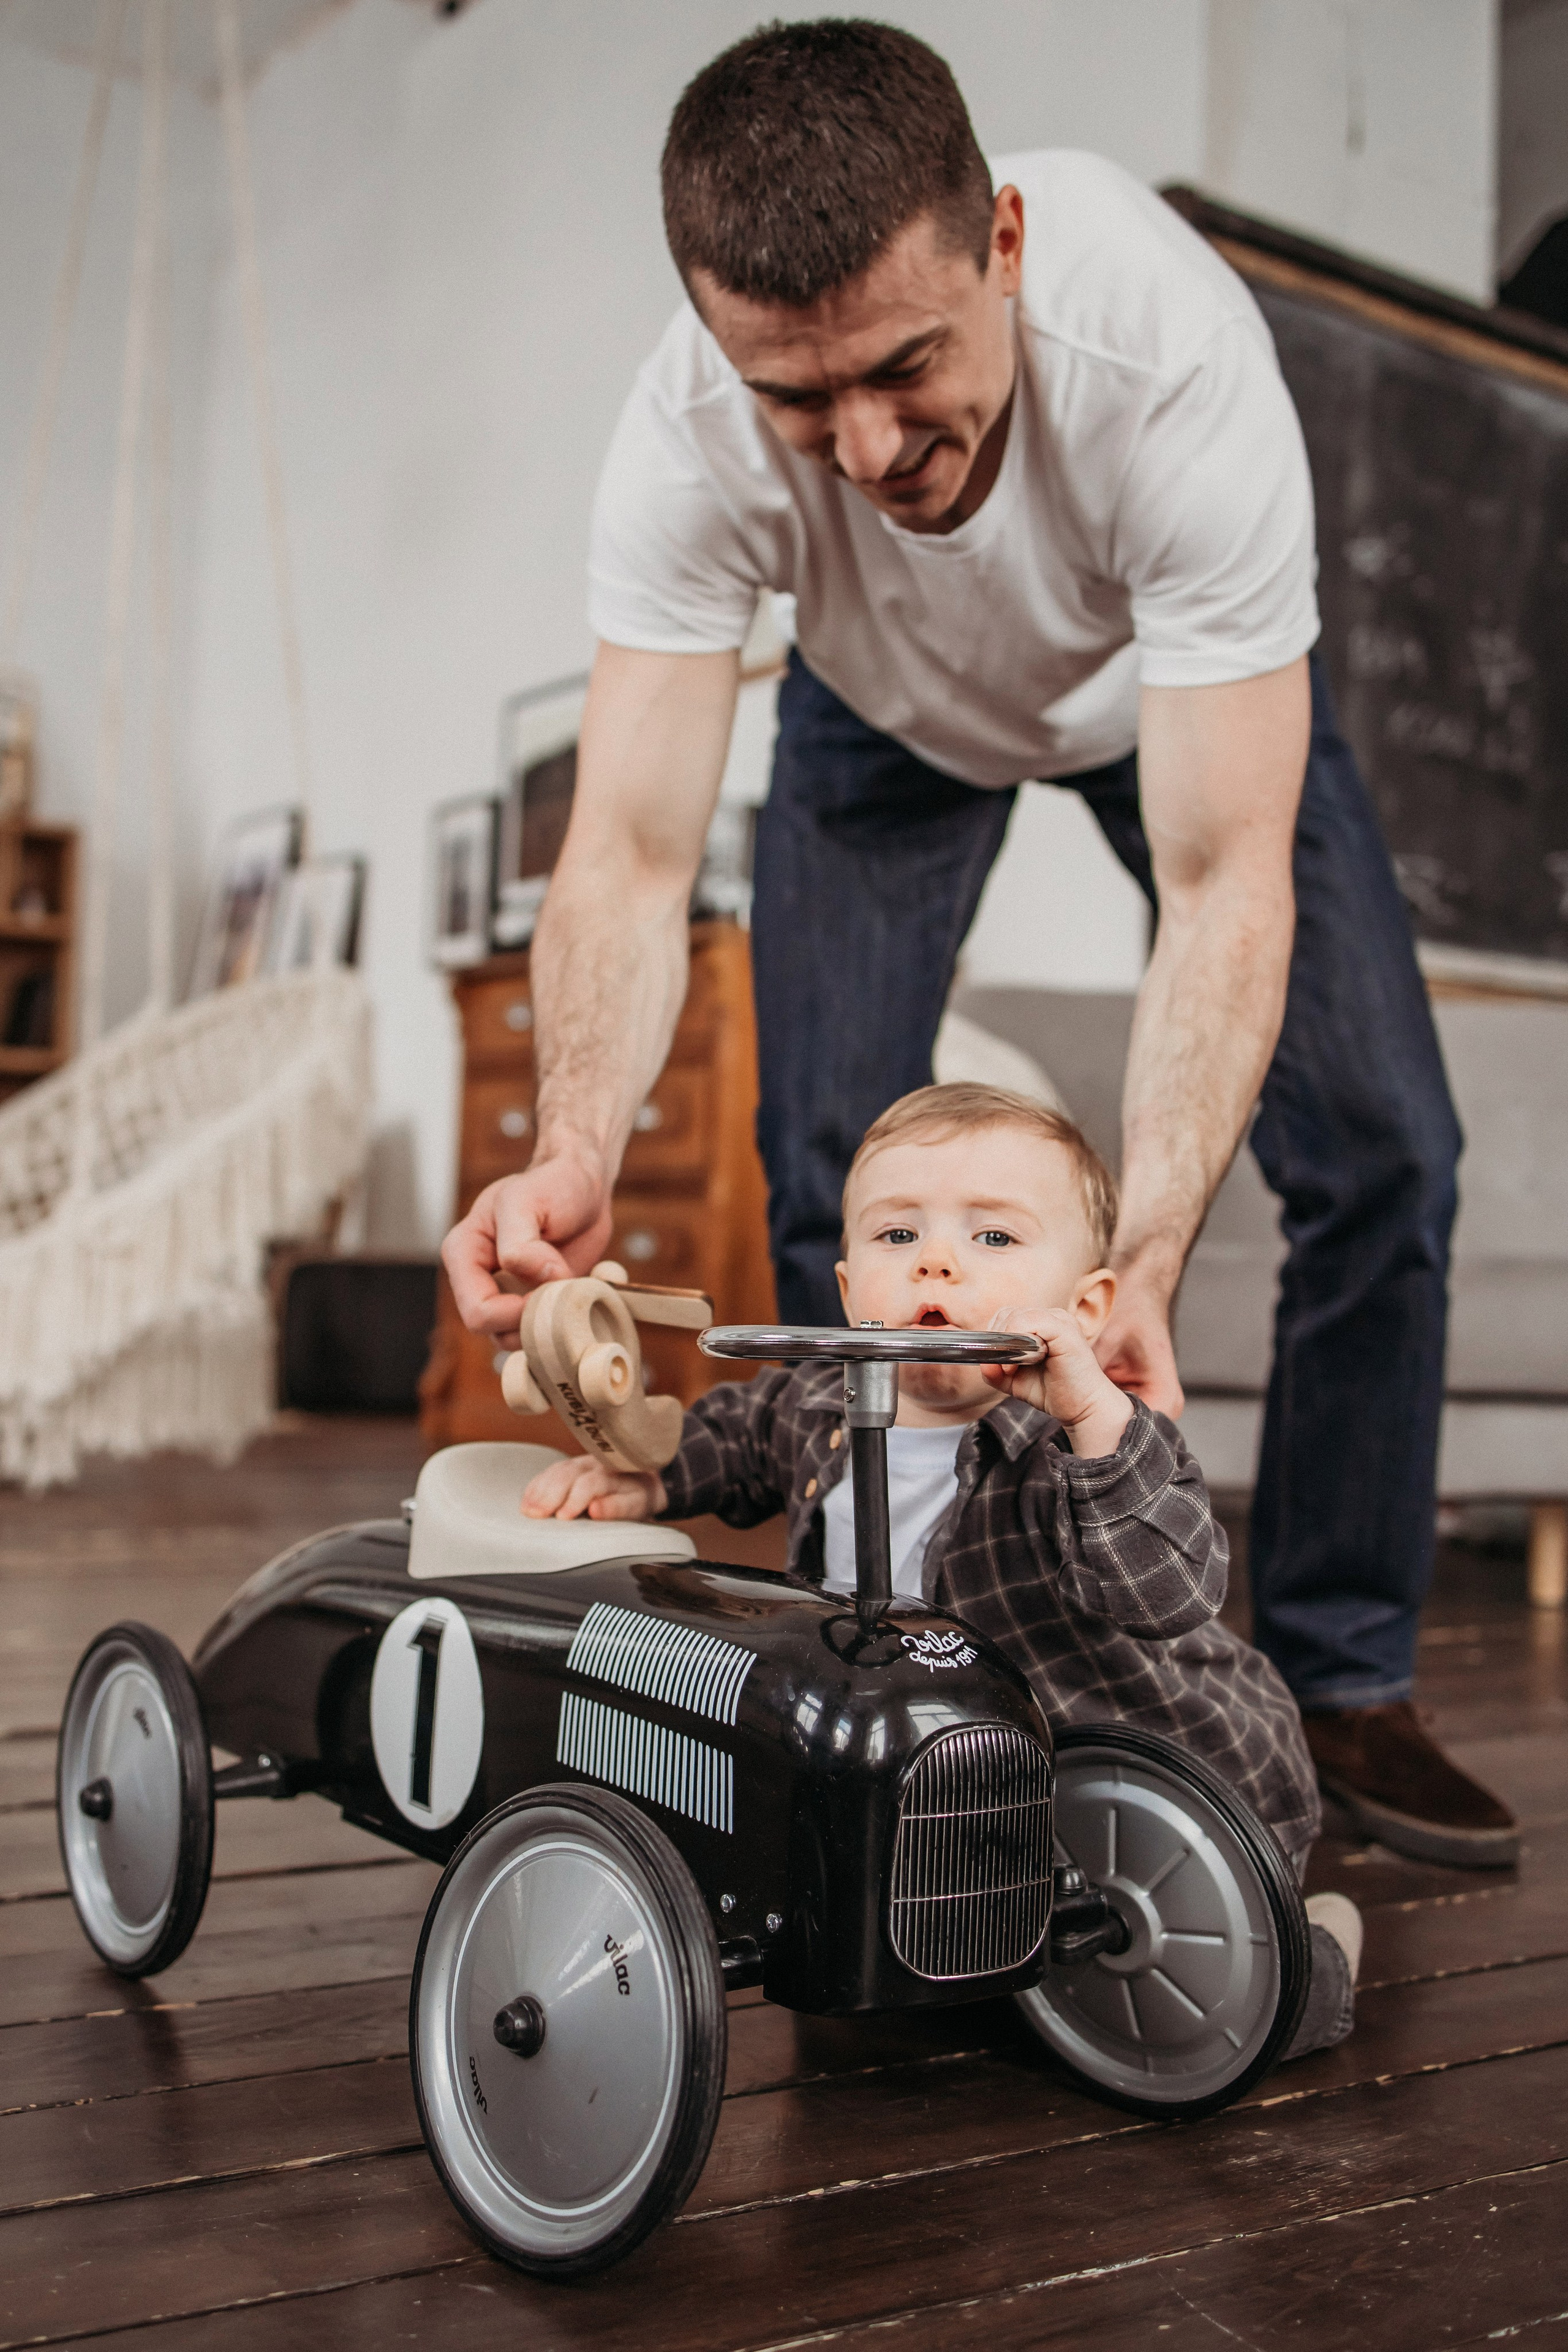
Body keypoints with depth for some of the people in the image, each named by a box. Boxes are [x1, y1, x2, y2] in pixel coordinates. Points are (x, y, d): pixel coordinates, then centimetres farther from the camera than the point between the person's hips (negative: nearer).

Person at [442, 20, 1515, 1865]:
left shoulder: (1176, 356, -42)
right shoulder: (687, 439, -36)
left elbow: (1225, 883, -43)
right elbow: (630, 849, -37)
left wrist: (1137, 1260, -55)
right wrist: (573, 1155, -57)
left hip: (1185, 689, -1)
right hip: (886, 711, 1)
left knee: (1380, 1148, -13)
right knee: (824, 1185, -11)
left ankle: (1341, 1683, 3)